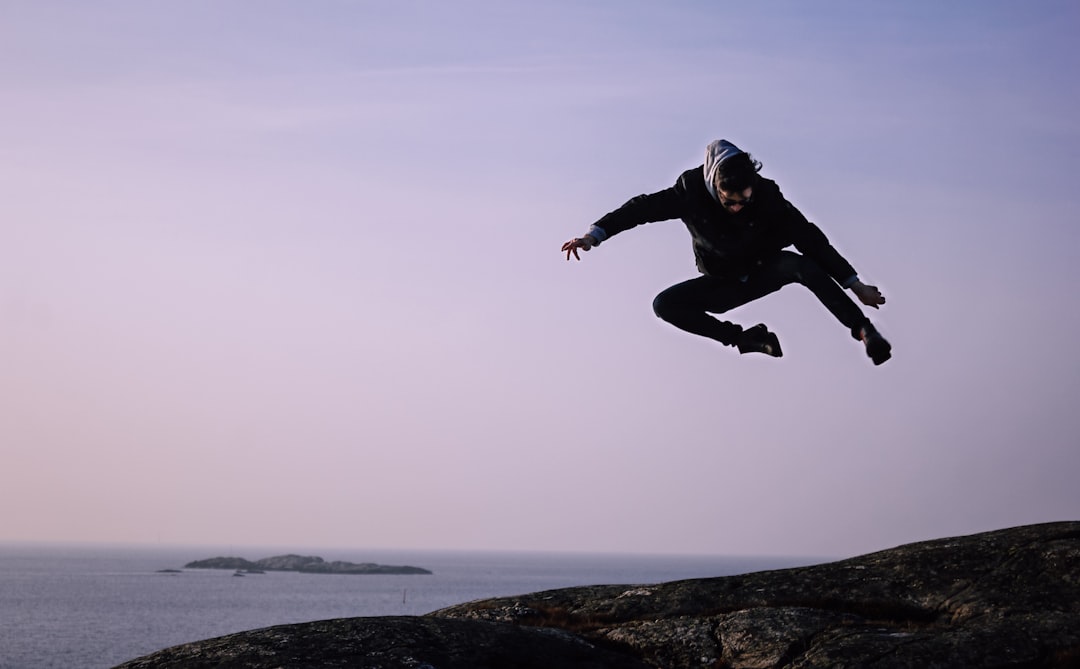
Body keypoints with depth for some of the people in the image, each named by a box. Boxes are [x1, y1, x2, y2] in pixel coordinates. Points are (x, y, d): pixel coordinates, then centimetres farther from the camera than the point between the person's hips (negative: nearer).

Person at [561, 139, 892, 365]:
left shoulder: (766, 195, -24)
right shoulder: (692, 192, -23)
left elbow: (810, 239, -22)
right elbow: (643, 207, -16)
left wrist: (855, 284, -22)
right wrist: (595, 234, -27)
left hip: (763, 273, -2)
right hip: (722, 286, 2)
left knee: (798, 263, -34)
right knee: (666, 305, -20)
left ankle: (864, 331, -28)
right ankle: (743, 339, -14)